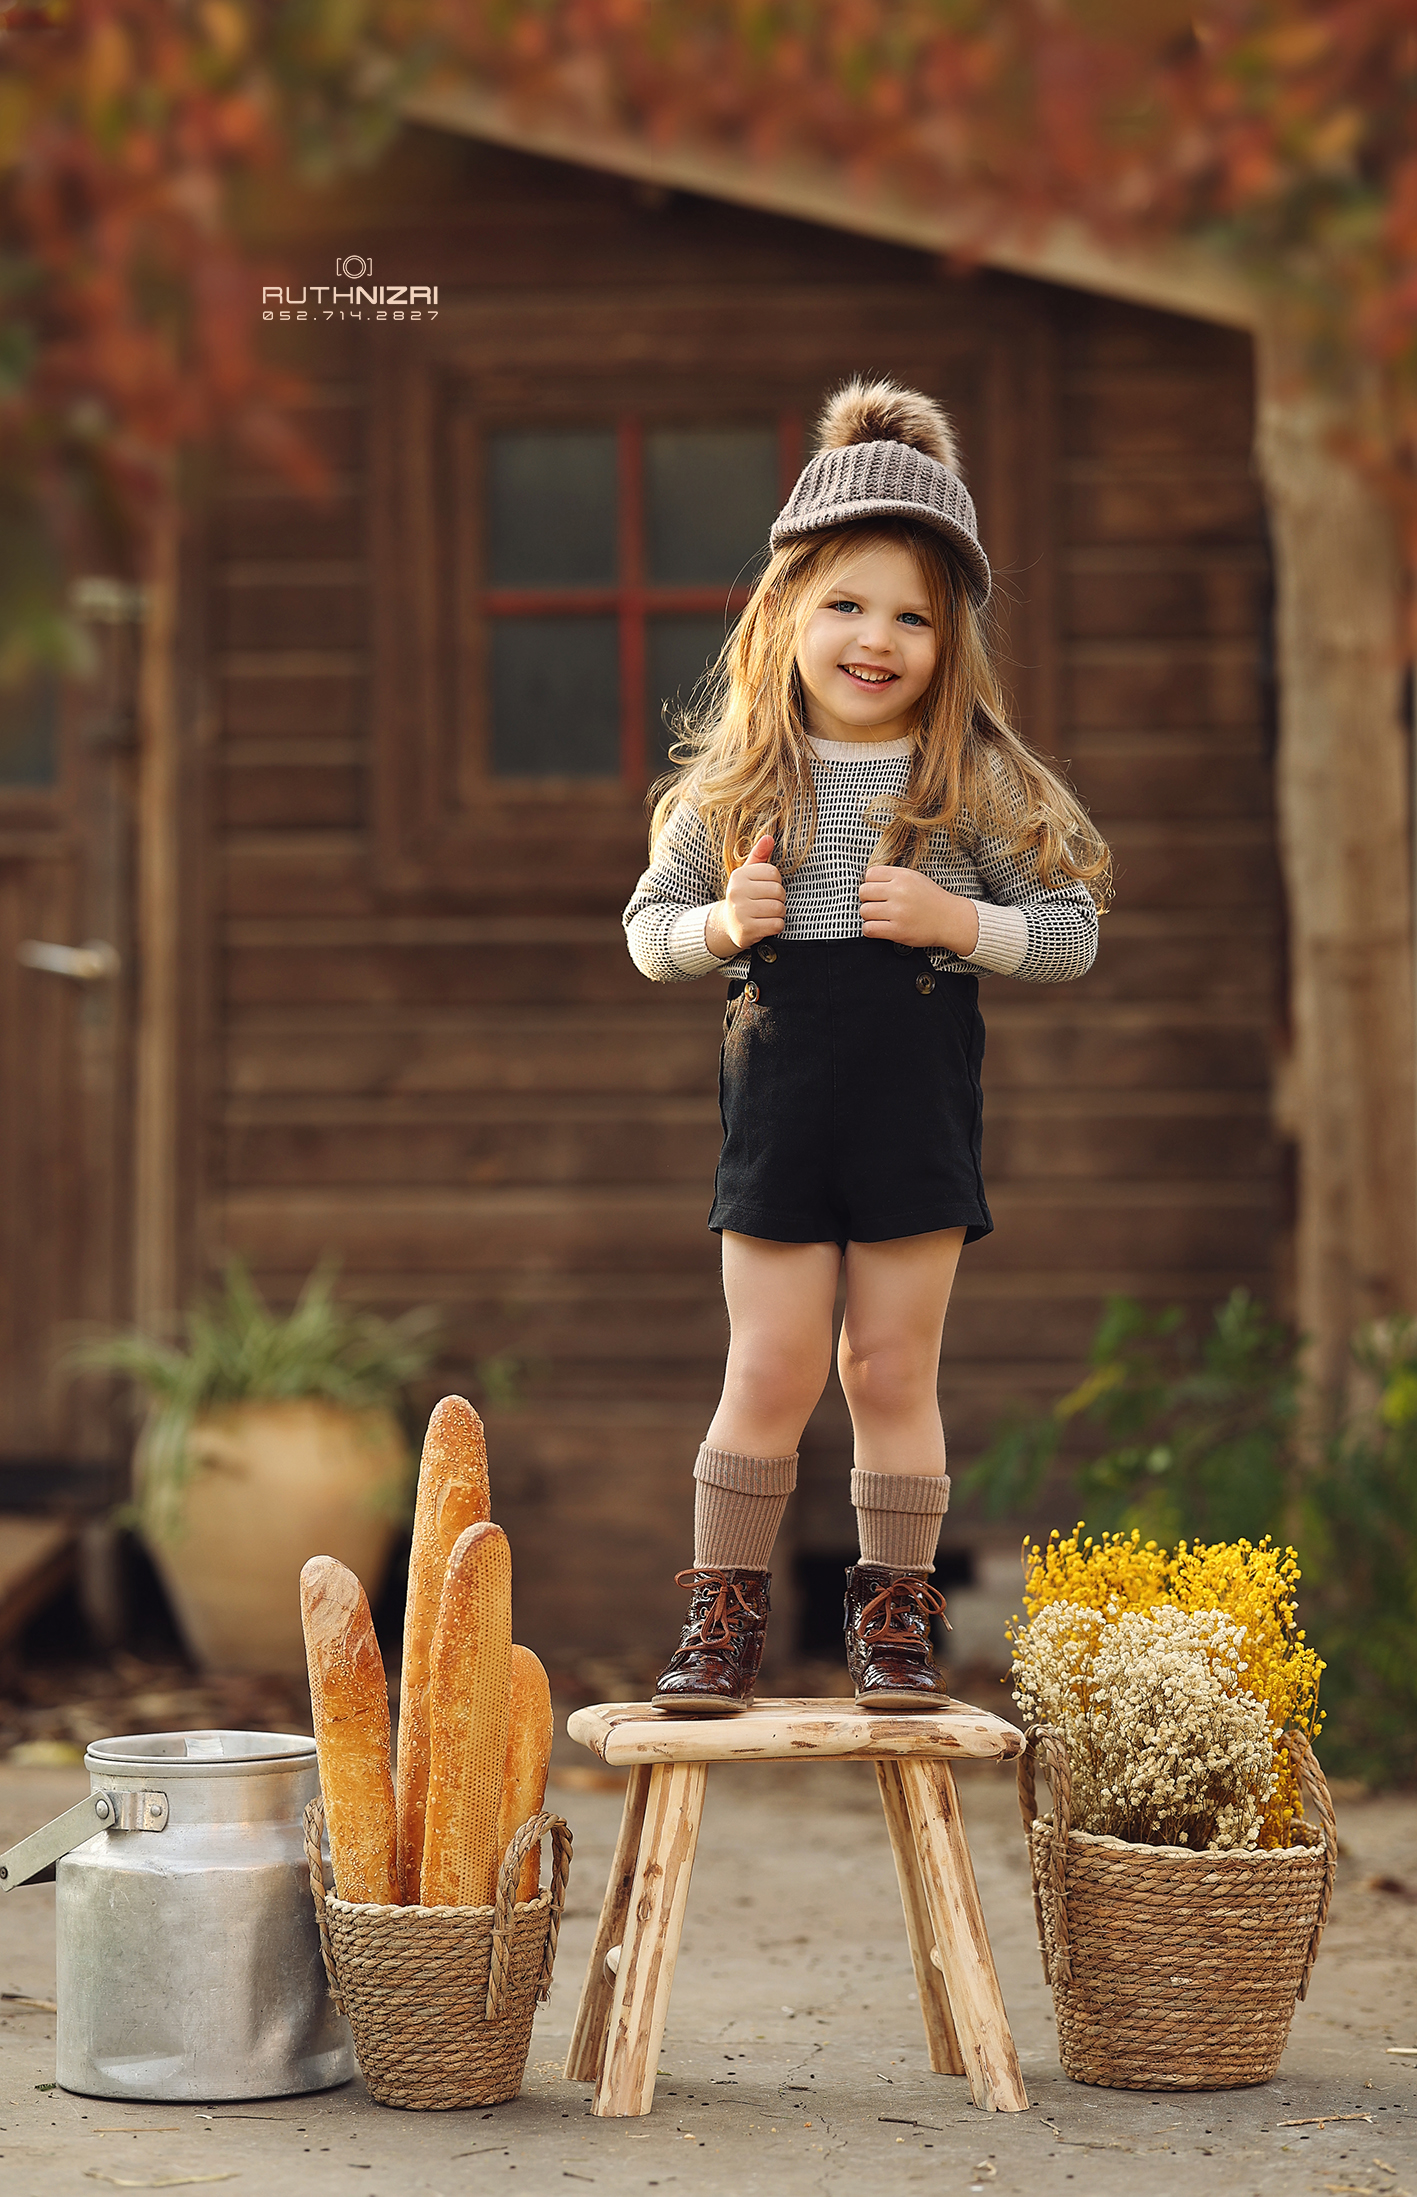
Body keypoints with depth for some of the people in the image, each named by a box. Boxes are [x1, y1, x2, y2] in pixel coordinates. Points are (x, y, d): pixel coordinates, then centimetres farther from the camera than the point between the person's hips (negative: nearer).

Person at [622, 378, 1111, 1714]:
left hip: (921, 1106, -1)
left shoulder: (976, 784, 0)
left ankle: (894, 1612, 18)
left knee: (893, 1371, 5)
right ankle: (724, 1612, 13)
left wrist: (957, 921, -14)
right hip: (779, 1102, 1)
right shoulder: (734, 783, 4)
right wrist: (719, 924, -10)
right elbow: (647, 927, 11)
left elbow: (1073, 935, 2)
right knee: (770, 1370, 1)